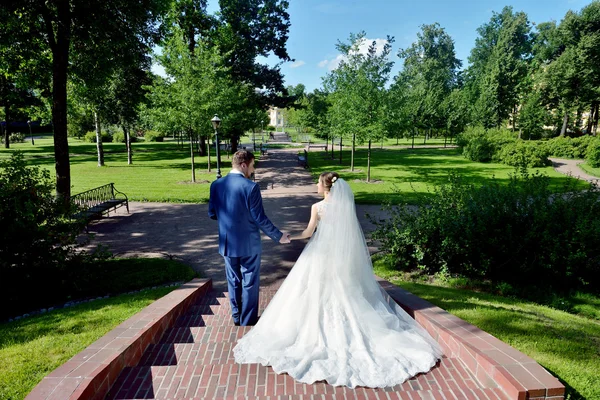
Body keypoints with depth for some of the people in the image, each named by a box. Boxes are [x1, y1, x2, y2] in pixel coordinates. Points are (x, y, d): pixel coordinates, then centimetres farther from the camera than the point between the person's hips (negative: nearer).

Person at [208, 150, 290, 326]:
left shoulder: (216, 185, -4)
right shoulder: (251, 187, -19)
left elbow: (212, 214, 4)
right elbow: (260, 219, -17)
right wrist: (279, 236, -5)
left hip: (227, 244, 5)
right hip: (248, 244, -4)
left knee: (233, 282, 20)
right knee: (250, 283, 12)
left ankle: (236, 317, 33)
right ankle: (248, 321, 24)